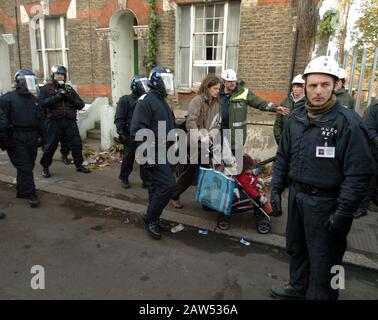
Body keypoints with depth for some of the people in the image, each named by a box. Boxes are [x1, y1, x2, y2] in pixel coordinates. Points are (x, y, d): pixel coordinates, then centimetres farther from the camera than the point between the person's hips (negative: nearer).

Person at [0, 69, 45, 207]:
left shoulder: (34, 100, 15)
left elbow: (41, 119, 21)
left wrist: (41, 135, 16)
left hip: (32, 138, 6)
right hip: (16, 139, -6)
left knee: (28, 166, 11)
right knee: (24, 167, -6)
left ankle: (22, 190, 26)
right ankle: (30, 194, -2)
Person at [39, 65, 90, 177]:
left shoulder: (69, 89, 13)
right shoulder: (46, 89, 4)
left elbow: (81, 105, 4)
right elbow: (42, 103, -13)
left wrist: (69, 97, -11)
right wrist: (57, 97, -18)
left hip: (70, 121, 3)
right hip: (54, 122, -2)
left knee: (76, 143, 3)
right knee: (50, 146, 3)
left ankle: (79, 165, 19)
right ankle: (45, 167, 22)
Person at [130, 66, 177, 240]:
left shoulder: (162, 101, 17)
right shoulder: (146, 101, -14)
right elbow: (138, 130, -22)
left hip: (163, 153, 9)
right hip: (153, 154, -9)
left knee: (156, 186, 15)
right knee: (168, 185, -12)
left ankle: (153, 219, 27)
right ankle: (150, 219, 4)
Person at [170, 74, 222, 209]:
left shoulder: (216, 102, 10)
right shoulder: (198, 100, -12)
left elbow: (217, 123, 11)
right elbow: (190, 122, -23)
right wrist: (201, 137, -32)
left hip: (208, 143, 6)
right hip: (195, 143, -6)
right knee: (190, 172, 2)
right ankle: (174, 196, 21)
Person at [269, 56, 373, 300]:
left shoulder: (348, 123, -15)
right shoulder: (296, 119, 5)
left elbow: (359, 174, -17)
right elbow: (283, 157, 12)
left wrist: (344, 212, -19)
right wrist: (276, 189, 9)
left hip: (325, 202, -7)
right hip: (296, 195, 7)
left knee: (322, 258, 9)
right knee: (296, 247, 23)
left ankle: (319, 295, 31)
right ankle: (298, 287, 46)